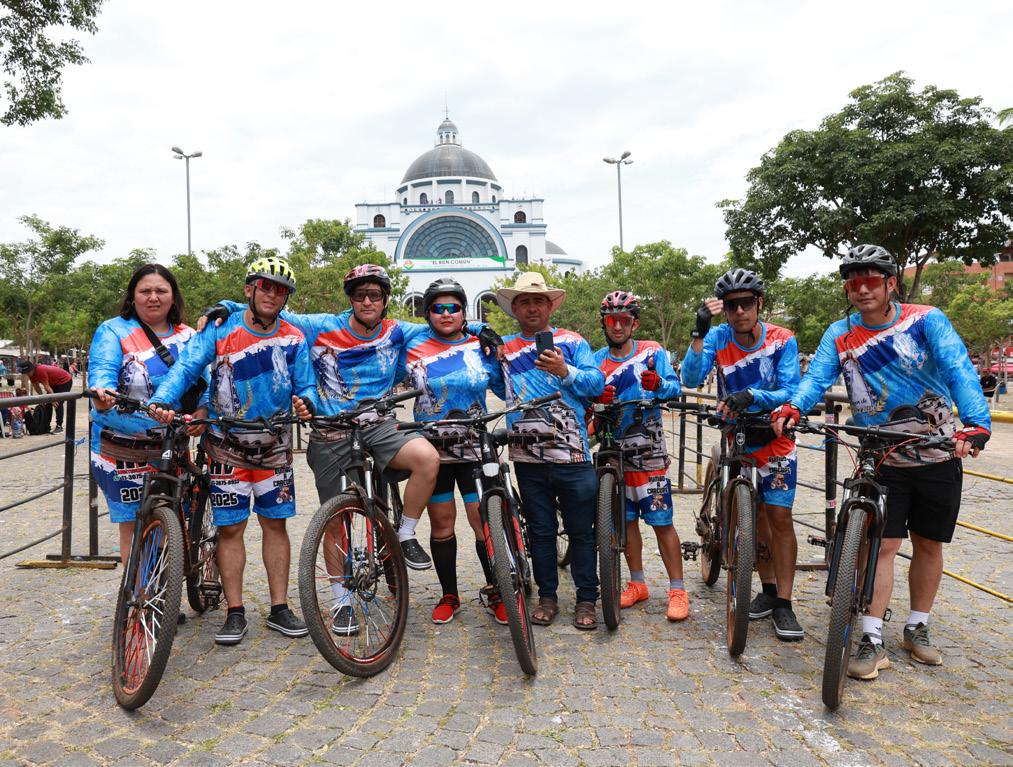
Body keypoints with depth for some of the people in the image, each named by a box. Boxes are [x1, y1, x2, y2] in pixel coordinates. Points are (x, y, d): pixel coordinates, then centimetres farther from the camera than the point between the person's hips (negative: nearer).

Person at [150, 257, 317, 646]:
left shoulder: (294, 339, -1)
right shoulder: (219, 330, -6)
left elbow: (306, 386, 1)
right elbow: (186, 367, -16)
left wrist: (305, 403, -23)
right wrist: (162, 400, -34)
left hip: (275, 444, 2)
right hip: (227, 444, -1)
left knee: (275, 523, 6)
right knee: (230, 526, 2)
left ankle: (279, 608, 17)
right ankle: (235, 613, 13)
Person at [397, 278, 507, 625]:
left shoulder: (482, 347, 3)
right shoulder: (413, 348, 2)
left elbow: (507, 388, 8)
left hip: (475, 449, -1)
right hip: (433, 450, 1)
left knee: (486, 523, -4)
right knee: (441, 524, 8)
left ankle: (496, 594, 14)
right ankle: (449, 596, 23)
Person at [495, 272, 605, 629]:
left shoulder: (572, 342, 7)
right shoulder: (504, 348, 13)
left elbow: (597, 383, -2)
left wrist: (565, 371, -18)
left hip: (572, 454, -2)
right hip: (528, 457, 2)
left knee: (581, 531, 5)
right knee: (540, 531, 11)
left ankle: (586, 599, 17)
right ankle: (547, 596, 24)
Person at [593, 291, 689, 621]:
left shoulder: (652, 352, -1)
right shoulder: (597, 360, 7)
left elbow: (675, 388, -11)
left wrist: (659, 383, -33)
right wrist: (598, 400, -19)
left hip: (648, 448, -3)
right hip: (615, 448, 4)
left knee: (661, 521, -4)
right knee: (627, 519, 12)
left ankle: (678, 590, 6)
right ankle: (637, 584, 26)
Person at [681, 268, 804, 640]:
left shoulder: (782, 340, -14)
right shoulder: (718, 337, -12)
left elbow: (789, 391, -21)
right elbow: (691, 379, -26)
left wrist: (752, 395, -39)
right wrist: (699, 333, -39)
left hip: (775, 437, -2)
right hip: (737, 437, 2)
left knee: (779, 515, -8)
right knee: (754, 515, 10)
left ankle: (783, 602, 3)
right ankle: (769, 589, 26)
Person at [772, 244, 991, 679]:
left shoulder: (926, 321, -9)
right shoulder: (839, 335, -4)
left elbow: (958, 369, -23)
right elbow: (817, 378, -16)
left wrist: (976, 423, -40)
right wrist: (792, 407, -39)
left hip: (939, 456, 0)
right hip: (882, 460, 0)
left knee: (929, 544, 11)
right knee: (882, 545, -3)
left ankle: (917, 629, 29)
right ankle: (872, 642, 4)